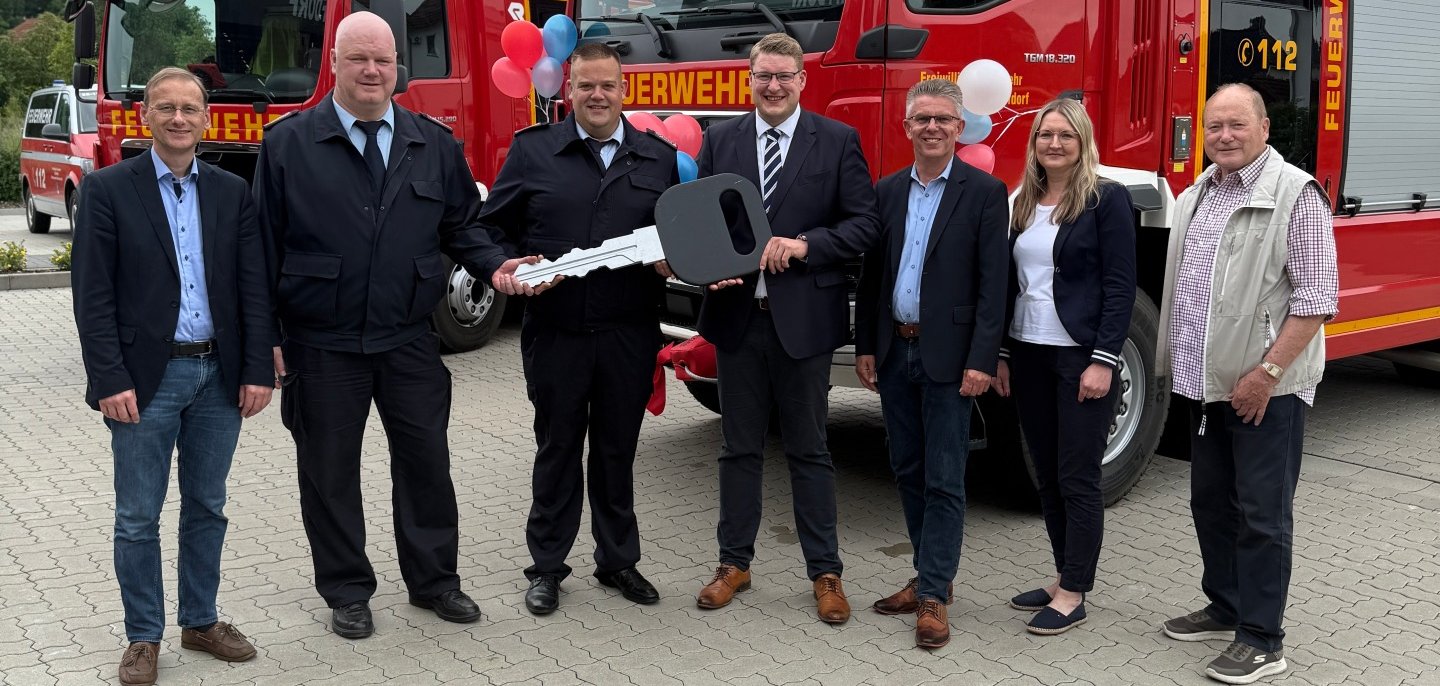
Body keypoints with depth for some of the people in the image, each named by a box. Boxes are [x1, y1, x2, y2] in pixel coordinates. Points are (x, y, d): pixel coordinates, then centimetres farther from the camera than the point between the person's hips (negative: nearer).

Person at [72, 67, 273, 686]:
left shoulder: (232, 192, 7)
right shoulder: (108, 189, -2)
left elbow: (254, 287, 5)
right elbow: (93, 295, -6)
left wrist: (257, 370, -2)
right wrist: (110, 380, -12)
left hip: (219, 377, 3)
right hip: (146, 379, -3)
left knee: (207, 508, 13)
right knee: (138, 518, 5)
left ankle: (201, 621, 27)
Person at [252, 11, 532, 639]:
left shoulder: (435, 144, 6)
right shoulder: (288, 144, -2)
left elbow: (460, 226, 13)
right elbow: (264, 245, -2)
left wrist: (493, 265, -7)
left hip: (410, 340, 2)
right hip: (323, 345, -2)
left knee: (426, 461, 10)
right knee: (329, 471, 9)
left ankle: (433, 580, 28)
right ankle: (347, 592, 26)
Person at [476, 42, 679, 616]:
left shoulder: (659, 156, 8)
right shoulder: (532, 150, 3)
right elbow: (490, 226, 6)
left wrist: (671, 262, -7)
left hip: (629, 333, 1)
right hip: (555, 331, -1)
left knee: (618, 449, 12)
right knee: (557, 449, 9)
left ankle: (618, 559, 27)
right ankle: (546, 566, 22)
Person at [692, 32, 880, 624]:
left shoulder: (838, 141, 0)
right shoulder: (719, 140, 7)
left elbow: (864, 222, -4)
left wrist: (804, 245, -17)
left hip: (804, 316, -2)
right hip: (736, 314, 3)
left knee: (810, 451, 7)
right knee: (739, 447, 12)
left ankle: (825, 573, 18)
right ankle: (734, 563, 25)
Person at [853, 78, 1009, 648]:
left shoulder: (984, 192, -5)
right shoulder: (887, 191, 10)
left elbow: (992, 282, -10)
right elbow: (871, 274, 12)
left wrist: (981, 360, -15)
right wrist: (865, 346, 8)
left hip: (947, 356, -5)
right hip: (894, 352, 6)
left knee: (943, 479, -1)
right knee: (908, 472, 12)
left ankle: (933, 597, 5)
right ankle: (931, 576, 25)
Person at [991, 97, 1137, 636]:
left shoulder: (1107, 199, -7)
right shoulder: (1025, 203, 11)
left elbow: (1120, 286, -11)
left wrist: (1103, 361, -17)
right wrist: (1002, 355, 12)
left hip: (1082, 357, -6)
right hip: (1029, 355, 6)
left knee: (1077, 479, -1)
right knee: (1047, 477, 11)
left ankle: (1074, 596, 8)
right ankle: (1064, 578, 23)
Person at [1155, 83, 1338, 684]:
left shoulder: (1294, 194, -10)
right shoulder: (1195, 197, 12)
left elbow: (1316, 297, -15)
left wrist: (1267, 371, -19)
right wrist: (1180, 364, 12)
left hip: (1266, 387, -7)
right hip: (1207, 383, 7)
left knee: (1261, 514, -2)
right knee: (1210, 503, 16)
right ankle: (1225, 607, 30)